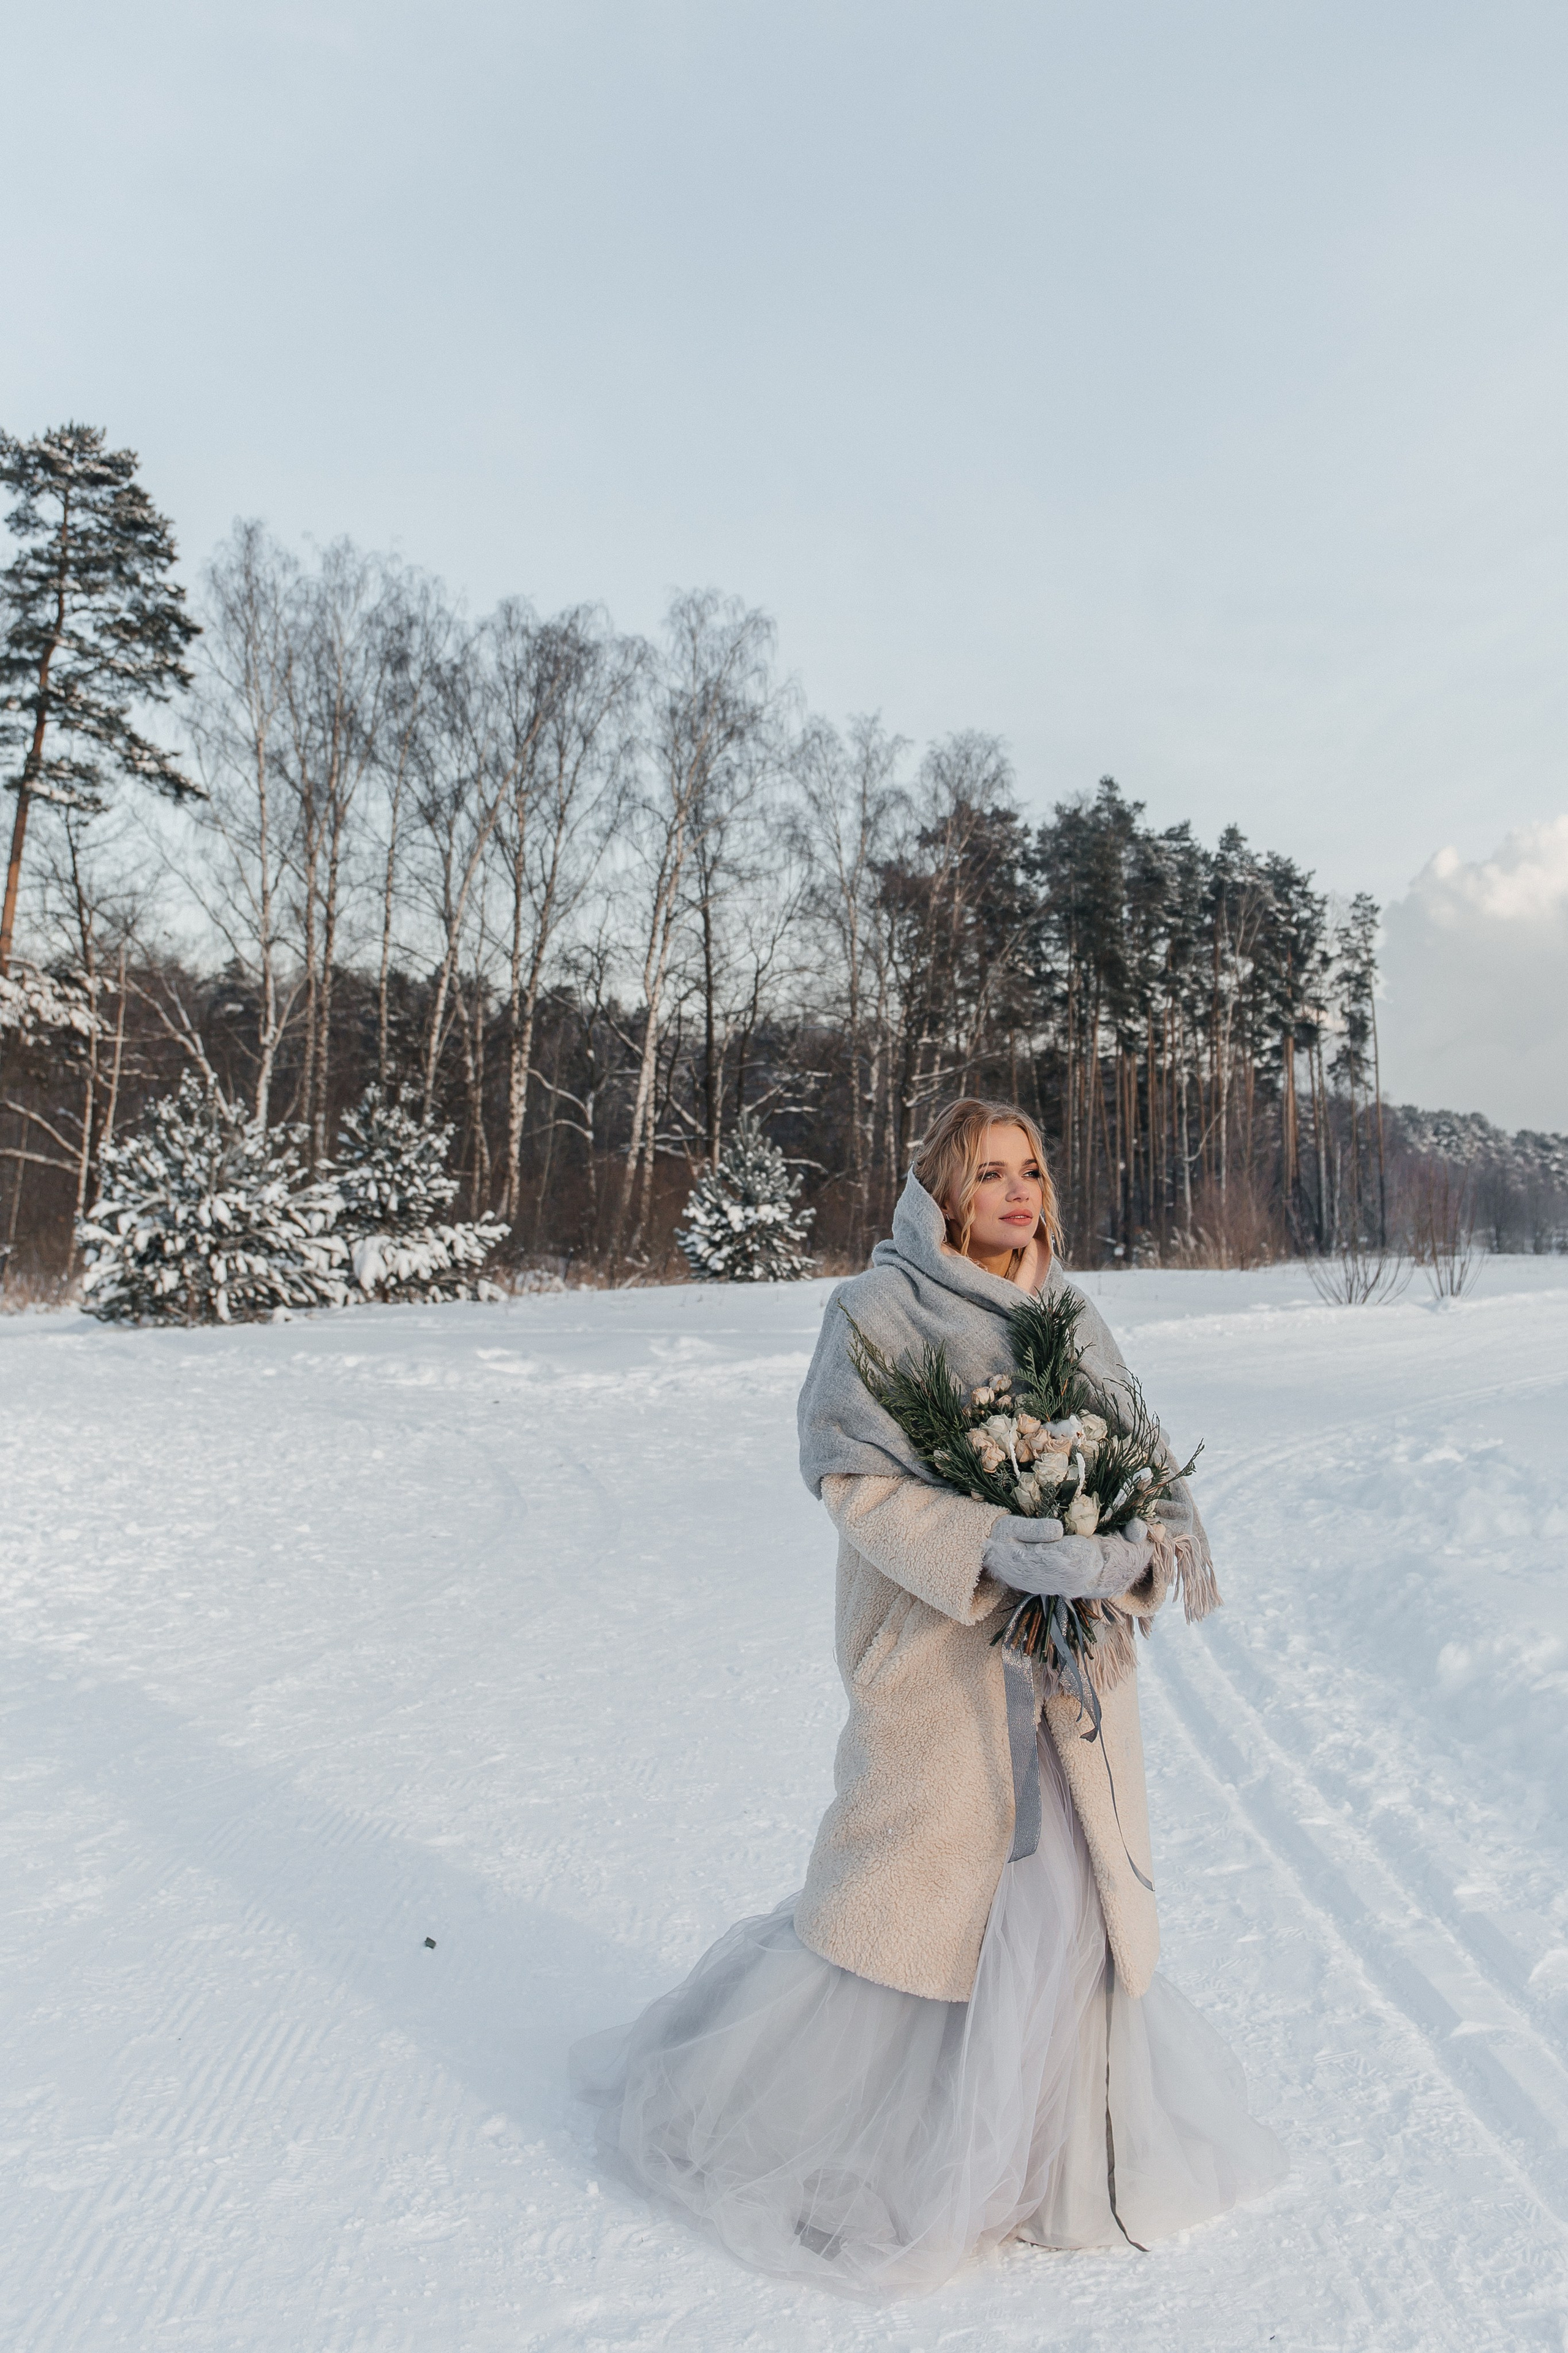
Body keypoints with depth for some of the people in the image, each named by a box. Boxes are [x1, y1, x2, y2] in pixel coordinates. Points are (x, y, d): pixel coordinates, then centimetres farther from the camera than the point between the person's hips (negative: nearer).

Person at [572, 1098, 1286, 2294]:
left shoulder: (1075, 1322, 9)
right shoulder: (880, 1310, -7)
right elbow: (857, 1480, -14)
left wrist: (1155, 1536, -15)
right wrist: (998, 1548, -25)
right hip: (940, 1660, -5)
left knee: (1068, 1895, 12)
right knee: (904, 1894, 4)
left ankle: (1058, 2134, 36)